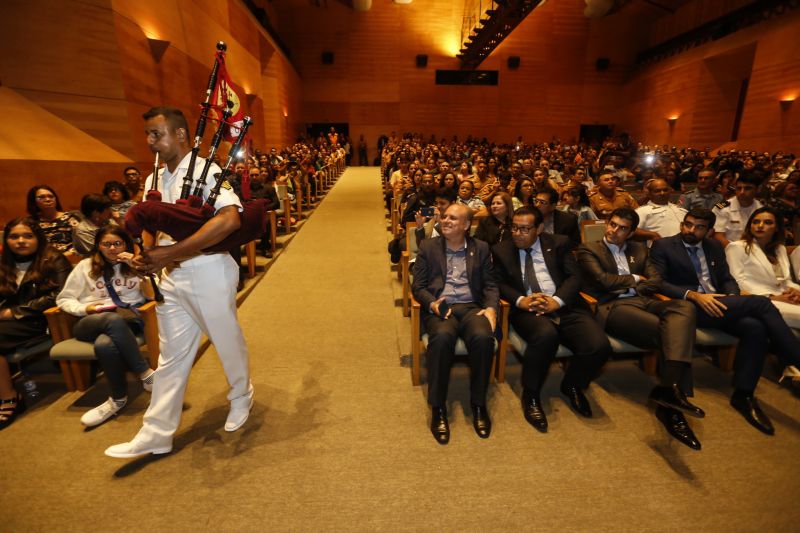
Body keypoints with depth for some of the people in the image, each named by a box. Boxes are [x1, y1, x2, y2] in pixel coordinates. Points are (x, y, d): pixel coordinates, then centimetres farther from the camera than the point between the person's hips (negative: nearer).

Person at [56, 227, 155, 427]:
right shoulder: (85, 266, 16)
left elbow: (151, 295, 2)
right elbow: (63, 300, 16)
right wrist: (87, 309, -4)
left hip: (128, 322, 0)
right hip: (91, 323, 0)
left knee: (104, 344, -37)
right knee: (113, 320, -38)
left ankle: (119, 398, -19)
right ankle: (146, 374, -32)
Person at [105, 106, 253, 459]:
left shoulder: (206, 171, -11)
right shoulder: (154, 181, 12)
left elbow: (230, 219, -27)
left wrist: (171, 252, -27)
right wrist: (146, 257, -6)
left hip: (209, 271, -6)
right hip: (171, 275, 7)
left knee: (227, 340, 11)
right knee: (171, 355, 12)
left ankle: (241, 398, 37)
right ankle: (155, 434, 24)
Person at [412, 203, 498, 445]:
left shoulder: (481, 248, 15)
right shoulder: (428, 246, 11)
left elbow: (490, 285, 11)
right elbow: (418, 286, 6)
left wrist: (491, 307, -8)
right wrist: (431, 303, -14)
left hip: (471, 307, 1)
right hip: (440, 308, -1)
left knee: (483, 337, -32)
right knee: (442, 336, -36)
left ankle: (478, 404, -11)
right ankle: (438, 407, -20)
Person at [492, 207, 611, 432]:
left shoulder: (559, 244, 14)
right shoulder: (501, 250, 12)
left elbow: (574, 277, 6)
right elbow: (499, 283, 6)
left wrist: (556, 300, -12)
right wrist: (520, 300, -13)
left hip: (564, 307, 3)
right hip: (527, 310, -2)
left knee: (600, 346, -23)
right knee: (546, 335, -37)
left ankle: (572, 385, 12)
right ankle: (531, 396, -10)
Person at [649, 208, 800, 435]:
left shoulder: (715, 246, 22)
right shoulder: (662, 246, 2)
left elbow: (727, 279, 18)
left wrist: (732, 300, -6)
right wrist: (693, 295, -19)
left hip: (718, 305, 6)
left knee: (755, 327, -25)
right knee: (761, 303, -21)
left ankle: (743, 395, -15)